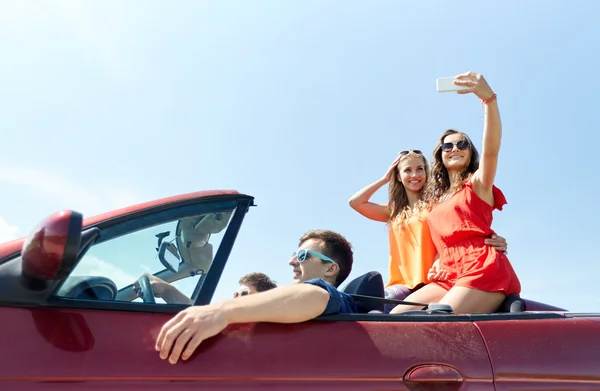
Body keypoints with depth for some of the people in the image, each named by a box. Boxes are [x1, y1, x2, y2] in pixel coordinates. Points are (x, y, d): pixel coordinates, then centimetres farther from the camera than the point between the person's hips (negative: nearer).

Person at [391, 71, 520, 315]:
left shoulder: (478, 183, 9)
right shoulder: (435, 199, 26)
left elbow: (491, 149, -12)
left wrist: (489, 98, -28)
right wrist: (436, 264, 2)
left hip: (483, 270, -6)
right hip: (450, 275, 6)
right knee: (398, 315, -14)